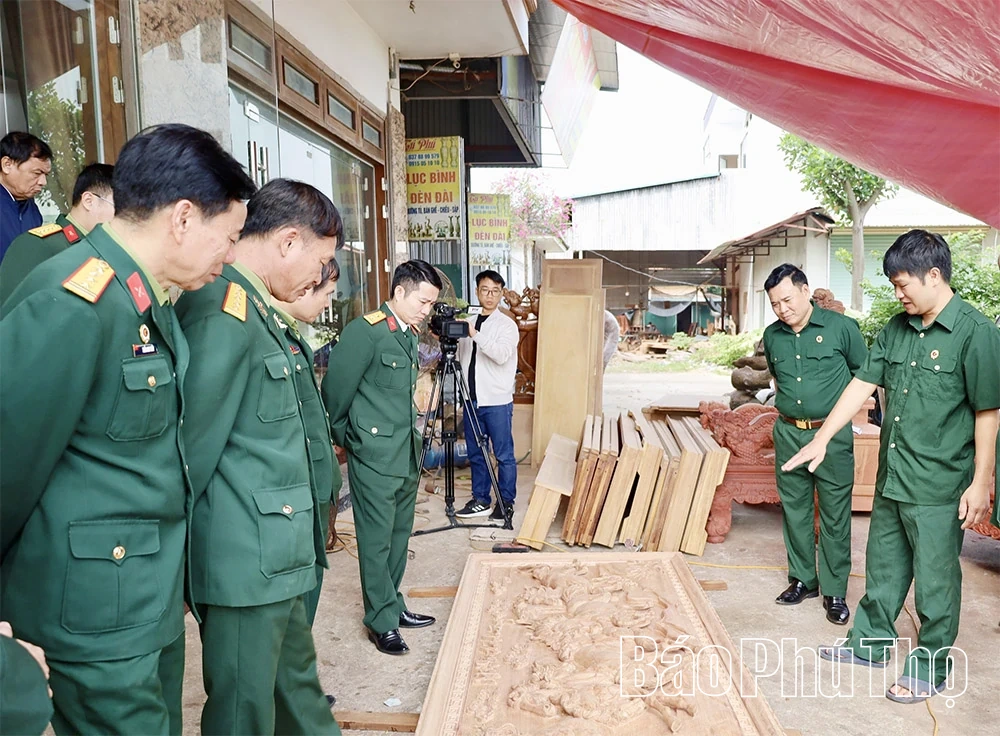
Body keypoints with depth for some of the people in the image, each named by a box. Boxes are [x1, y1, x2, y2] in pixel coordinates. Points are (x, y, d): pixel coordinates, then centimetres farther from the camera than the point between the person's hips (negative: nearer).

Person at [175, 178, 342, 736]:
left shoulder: (258, 310, 11)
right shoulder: (225, 315, -20)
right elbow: (195, 448, -19)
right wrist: (173, 556, -8)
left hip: (276, 554, 9)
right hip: (245, 559, -9)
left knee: (297, 682, 25)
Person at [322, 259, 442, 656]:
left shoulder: (410, 335, 10)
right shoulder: (365, 331, -16)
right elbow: (335, 392, -14)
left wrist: (411, 441, 15)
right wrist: (347, 440, -2)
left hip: (407, 457, 8)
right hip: (375, 457, -8)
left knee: (399, 536, 17)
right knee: (377, 541, 3)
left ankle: (393, 605, 32)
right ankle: (382, 622, 15)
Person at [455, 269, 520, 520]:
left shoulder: (507, 325, -5)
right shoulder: (467, 323, 12)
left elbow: (502, 354, -23)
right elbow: (459, 358, 17)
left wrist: (476, 335, -29)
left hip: (497, 402, -5)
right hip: (471, 400, 6)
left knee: (504, 455, 3)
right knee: (476, 454, 12)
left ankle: (506, 503, 14)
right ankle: (480, 500, 24)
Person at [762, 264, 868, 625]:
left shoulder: (841, 327, -8)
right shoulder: (772, 335, 5)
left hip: (832, 435, -4)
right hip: (788, 434, 4)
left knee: (834, 516, 3)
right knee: (794, 510, 12)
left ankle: (835, 591, 16)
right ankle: (802, 579, 28)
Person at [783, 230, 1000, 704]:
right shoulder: (897, 329, 6)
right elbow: (863, 384, 7)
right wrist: (822, 438, 3)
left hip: (939, 487, -7)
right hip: (892, 477, 7)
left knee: (935, 580, 8)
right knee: (883, 567, 19)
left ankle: (929, 668, 25)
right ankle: (870, 645, 35)